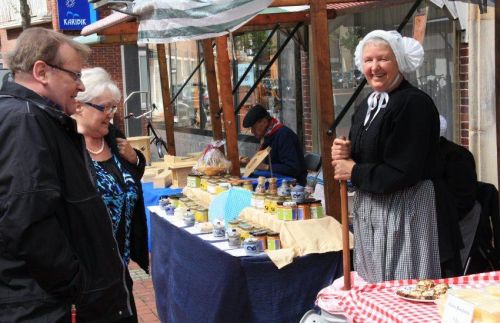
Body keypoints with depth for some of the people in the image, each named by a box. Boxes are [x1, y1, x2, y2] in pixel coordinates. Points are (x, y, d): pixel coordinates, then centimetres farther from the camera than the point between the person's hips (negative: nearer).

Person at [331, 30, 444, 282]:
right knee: (372, 288, 16)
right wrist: (344, 155, -5)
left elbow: (404, 173, -22)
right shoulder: (367, 105, 10)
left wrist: (354, 172, -12)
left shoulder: (414, 104, -16)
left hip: (403, 211, -8)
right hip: (367, 209, 8)